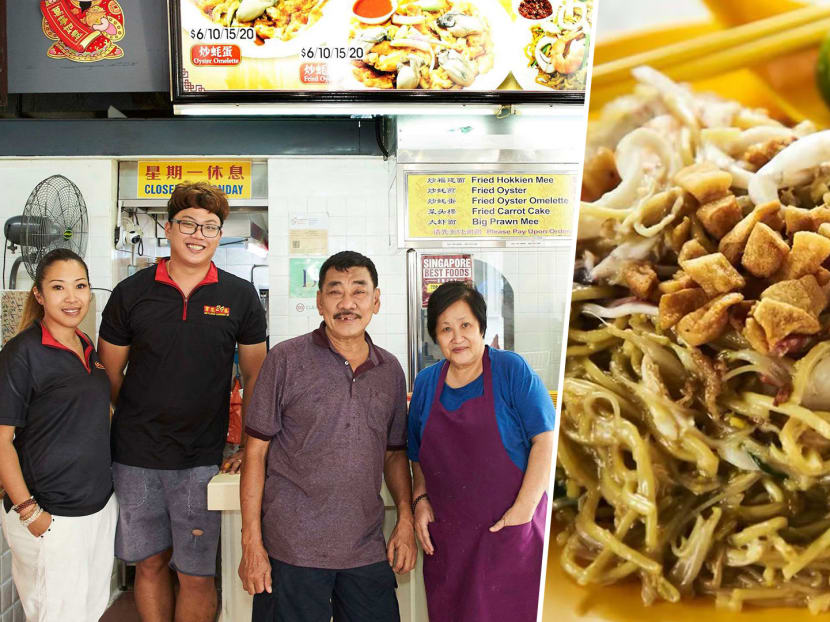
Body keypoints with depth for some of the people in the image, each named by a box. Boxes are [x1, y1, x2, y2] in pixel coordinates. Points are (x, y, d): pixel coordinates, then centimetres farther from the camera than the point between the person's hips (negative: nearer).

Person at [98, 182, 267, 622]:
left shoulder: (240, 297, -1)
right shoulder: (131, 292, 0)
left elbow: (254, 375, 5)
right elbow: (110, 374, 8)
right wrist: (137, 422, 4)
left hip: (202, 458, -1)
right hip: (135, 456, 1)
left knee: (196, 574, 5)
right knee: (149, 564, 13)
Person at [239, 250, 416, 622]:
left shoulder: (390, 371, 7)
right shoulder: (286, 360, -5)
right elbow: (256, 452, -4)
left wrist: (406, 520, 4)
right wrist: (251, 542, -7)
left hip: (368, 550, 4)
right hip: (293, 549, -3)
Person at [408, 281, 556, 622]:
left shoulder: (511, 370, -6)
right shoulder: (426, 383, 8)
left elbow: (546, 440, -9)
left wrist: (523, 510, -15)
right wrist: (421, 499, 3)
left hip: (508, 531, -3)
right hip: (446, 536, 4)